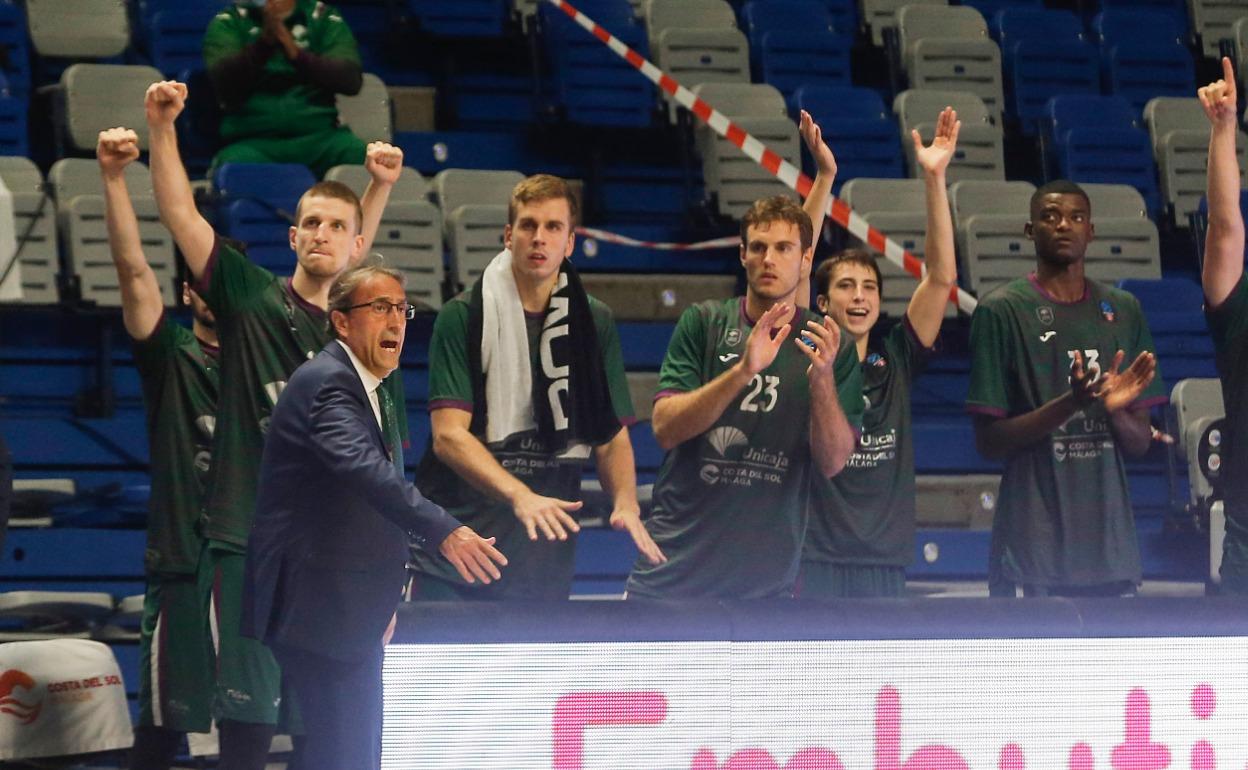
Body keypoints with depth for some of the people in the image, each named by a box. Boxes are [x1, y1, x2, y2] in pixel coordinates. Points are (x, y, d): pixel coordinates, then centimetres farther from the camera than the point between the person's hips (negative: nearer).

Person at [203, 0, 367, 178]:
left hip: (318, 136, 1)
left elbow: (351, 79, -5)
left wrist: (295, 52, -20)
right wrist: (265, 41, -25)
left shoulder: (325, 19, 11)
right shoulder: (228, 22, 8)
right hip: (251, 140, -1)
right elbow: (223, 83, -10)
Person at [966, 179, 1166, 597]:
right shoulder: (1002, 309, -3)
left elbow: (1141, 443, 13)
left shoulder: (1123, 310, 11)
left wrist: (1115, 408, -10)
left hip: (1109, 543, 5)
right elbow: (989, 441, -6)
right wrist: (1069, 404, -19)